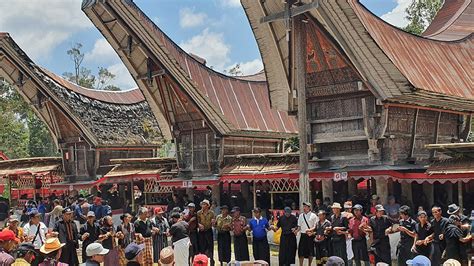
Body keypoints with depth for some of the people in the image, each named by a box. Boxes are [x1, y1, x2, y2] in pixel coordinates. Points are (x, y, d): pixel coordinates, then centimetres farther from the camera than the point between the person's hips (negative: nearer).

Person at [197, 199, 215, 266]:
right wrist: (199, 224, -23)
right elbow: (197, 221, -2)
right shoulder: (199, 213, -1)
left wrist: (213, 221, -22)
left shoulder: (211, 213, -2)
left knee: (210, 245, 3)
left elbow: (214, 220, 1)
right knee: (202, 247, 5)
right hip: (201, 232, 1)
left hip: (209, 231, -1)